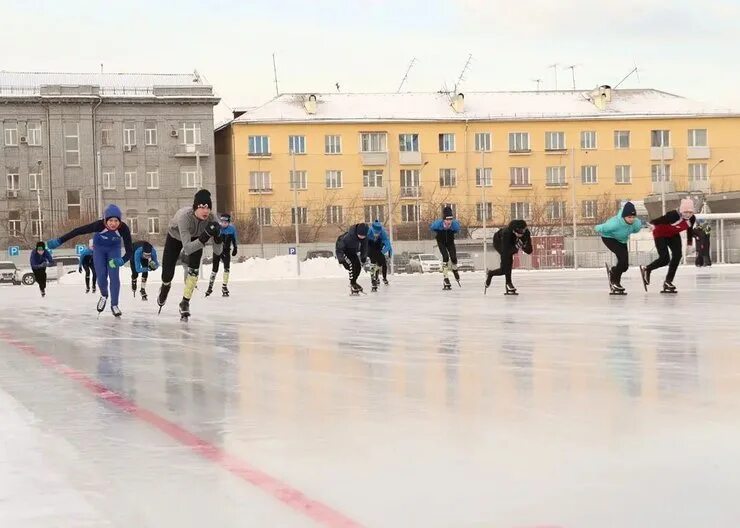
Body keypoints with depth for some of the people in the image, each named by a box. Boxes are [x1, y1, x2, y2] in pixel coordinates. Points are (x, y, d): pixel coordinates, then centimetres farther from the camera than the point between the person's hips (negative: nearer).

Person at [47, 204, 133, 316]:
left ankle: (114, 305, 4)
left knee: (114, 276, -13)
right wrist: (59, 241, -32)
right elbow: (78, 231, -33)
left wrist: (121, 261, -50)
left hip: (114, 249, 0)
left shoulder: (124, 229, -36)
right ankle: (104, 296, 26)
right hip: (99, 248, 0)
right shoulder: (99, 225, -38)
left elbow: (130, 251, -31)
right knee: (101, 276, -7)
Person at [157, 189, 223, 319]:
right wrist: (205, 236, -58)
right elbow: (187, 249, -47)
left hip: (195, 237, 2)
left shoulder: (212, 217, -34)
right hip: (175, 236, -2)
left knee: (193, 269, -21)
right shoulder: (184, 216, -44)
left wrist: (217, 237, -50)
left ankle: (185, 303, -3)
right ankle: (165, 287, 41)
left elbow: (217, 252, -30)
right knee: (167, 274, 3)